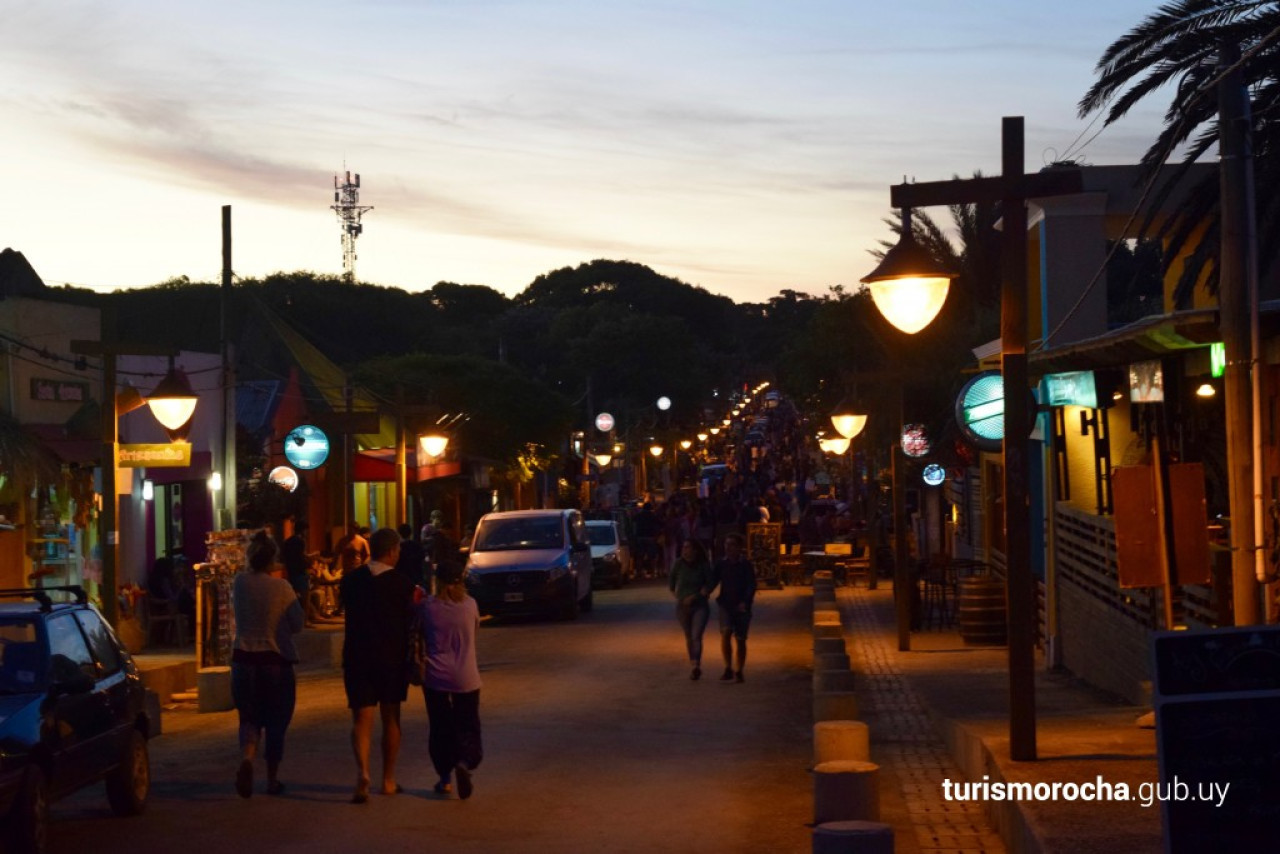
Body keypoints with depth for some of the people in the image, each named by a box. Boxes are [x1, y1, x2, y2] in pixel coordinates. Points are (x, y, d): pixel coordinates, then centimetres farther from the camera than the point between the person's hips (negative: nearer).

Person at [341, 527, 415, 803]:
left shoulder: (350, 580, -1)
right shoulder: (402, 583, -10)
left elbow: (349, 613, 9)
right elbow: (409, 623, -5)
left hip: (357, 656, 1)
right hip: (392, 657, -1)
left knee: (361, 718, 2)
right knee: (391, 718, 13)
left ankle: (362, 771, -21)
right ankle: (388, 780, 19)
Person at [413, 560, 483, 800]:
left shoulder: (426, 606, -6)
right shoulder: (469, 605, -3)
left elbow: (417, 635, 5)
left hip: (435, 676, 0)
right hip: (465, 677, 0)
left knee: (440, 728, 12)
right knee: (467, 727, 8)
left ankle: (445, 778, 11)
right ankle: (464, 762, -19)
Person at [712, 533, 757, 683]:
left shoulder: (746, 565, -5)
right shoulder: (721, 564, 3)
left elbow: (752, 586, -9)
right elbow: (713, 581, 5)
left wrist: (745, 602, -23)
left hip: (741, 607, -1)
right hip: (726, 604, 1)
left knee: (740, 639, 5)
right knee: (725, 633, -19)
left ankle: (738, 672, 17)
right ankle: (728, 668, -11)